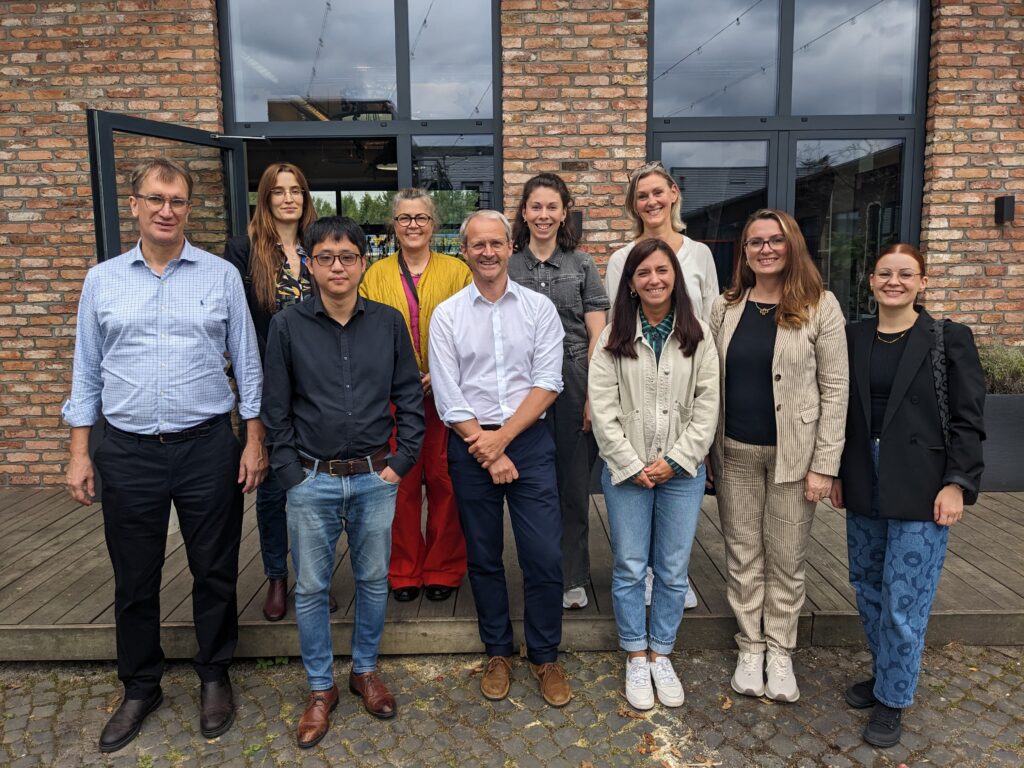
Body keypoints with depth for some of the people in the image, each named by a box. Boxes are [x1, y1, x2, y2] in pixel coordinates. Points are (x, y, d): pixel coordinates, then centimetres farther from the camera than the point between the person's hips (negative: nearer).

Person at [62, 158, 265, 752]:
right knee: (134, 580, 13)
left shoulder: (221, 276, 1)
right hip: (128, 452, 2)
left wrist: (254, 440, -2)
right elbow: (87, 371, 8)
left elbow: (247, 364, 2)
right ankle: (140, 688, 32)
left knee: (216, 573, 10)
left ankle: (215, 677, 31)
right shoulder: (103, 280, 5)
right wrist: (80, 453, 4)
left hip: (208, 447, -1)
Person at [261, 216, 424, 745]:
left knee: (374, 580, 14)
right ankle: (320, 688, 28)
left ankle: (365, 670, 36)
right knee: (311, 588, 9)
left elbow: (410, 397, 4)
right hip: (312, 482, -1)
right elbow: (276, 409, 0)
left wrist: (402, 459, -2)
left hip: (375, 479, 1)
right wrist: (291, 473, -5)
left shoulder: (388, 323, 0)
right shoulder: (287, 326, -3)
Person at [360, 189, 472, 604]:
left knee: (444, 480, 4)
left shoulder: (457, 271, 6)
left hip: (445, 394, -1)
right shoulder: (376, 274, 10)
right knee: (400, 482, 6)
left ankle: (443, 569, 19)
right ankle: (404, 570, 21)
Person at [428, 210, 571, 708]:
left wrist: (502, 437, -13)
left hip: (529, 441, 0)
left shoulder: (539, 308, 2)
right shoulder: (447, 316, 1)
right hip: (471, 447, 1)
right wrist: (488, 454, -9)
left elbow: (548, 384, -5)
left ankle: (545, 657, 20)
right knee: (484, 558, 12)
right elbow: (448, 400, -4)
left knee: (545, 557, -1)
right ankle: (498, 653, 30)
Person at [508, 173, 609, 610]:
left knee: (574, 485, 6)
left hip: (575, 386, -1)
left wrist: (595, 396, -6)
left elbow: (597, 336, 2)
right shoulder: (507, 268, 8)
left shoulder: (581, 265, 5)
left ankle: (573, 578, 20)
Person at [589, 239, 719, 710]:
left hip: (682, 471, 1)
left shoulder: (697, 336, 1)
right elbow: (602, 409, -5)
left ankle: (661, 654, 27)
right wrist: (631, 465, -10)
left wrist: (675, 460, -10)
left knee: (673, 570, 9)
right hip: (626, 471, -1)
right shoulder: (614, 337, -1)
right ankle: (636, 657, 24)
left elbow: (707, 406, -2)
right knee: (629, 567, 7)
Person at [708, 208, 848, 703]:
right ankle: (751, 647, 27)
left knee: (786, 558, 7)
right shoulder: (724, 308, 5)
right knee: (743, 555, 11)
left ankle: (780, 652, 26)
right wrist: (705, 451, 3)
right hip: (735, 453, 3)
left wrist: (824, 464, -10)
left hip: (793, 453, -2)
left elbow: (834, 388, -5)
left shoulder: (820, 307, -4)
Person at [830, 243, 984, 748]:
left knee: (903, 600, -1)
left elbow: (968, 419, -5)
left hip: (920, 488, -4)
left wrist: (957, 484, -12)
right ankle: (883, 673, 35)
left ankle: (892, 699, 18)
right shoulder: (853, 338, 7)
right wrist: (836, 472, 8)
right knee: (868, 587, 14)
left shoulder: (949, 339, -4)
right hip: (864, 484, 4)